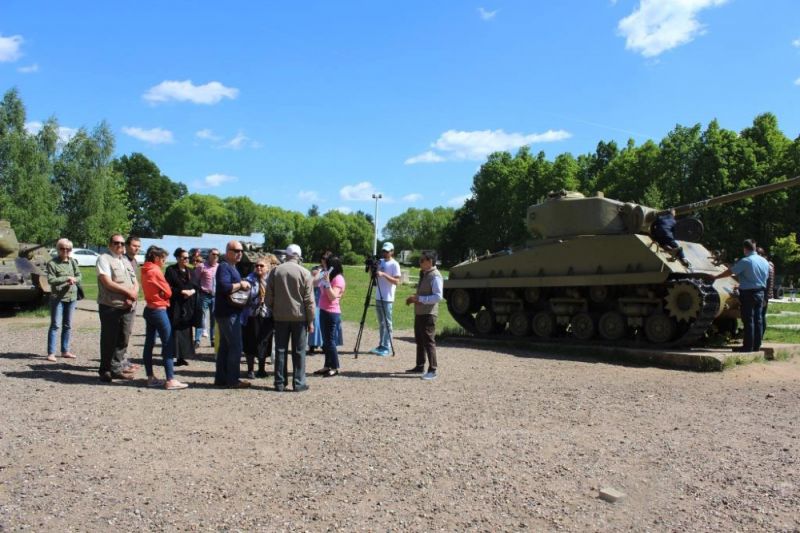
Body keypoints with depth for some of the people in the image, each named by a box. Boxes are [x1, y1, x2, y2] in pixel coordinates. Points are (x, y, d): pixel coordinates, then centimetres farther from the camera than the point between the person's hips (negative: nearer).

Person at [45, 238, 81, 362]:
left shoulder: (73, 262, 9)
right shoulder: (52, 263, -5)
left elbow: (79, 276, 7)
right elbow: (51, 280, -11)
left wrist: (74, 280, -15)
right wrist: (66, 278, -20)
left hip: (71, 297, 5)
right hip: (57, 297, -5)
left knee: (68, 325, 10)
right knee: (55, 325, -4)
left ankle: (65, 351, 19)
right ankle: (51, 353, -1)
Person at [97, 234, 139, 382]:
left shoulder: (126, 261, 20)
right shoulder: (104, 259, -2)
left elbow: (135, 283, 14)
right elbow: (107, 283, -14)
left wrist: (133, 295, -7)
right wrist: (128, 292, -11)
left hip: (128, 307, 6)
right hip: (110, 307, -6)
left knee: (123, 340, 9)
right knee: (109, 341, 2)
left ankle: (116, 369, 19)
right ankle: (105, 371, 12)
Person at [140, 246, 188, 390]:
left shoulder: (145, 270, 9)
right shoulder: (155, 270, -15)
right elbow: (167, 292, -11)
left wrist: (159, 294, 0)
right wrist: (162, 295, 8)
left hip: (149, 309, 9)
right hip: (159, 310, -9)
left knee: (149, 344, 10)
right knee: (168, 345, -7)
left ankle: (151, 377, 16)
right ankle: (170, 380, -9)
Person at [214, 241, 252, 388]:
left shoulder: (232, 268, 18)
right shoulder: (224, 267, -13)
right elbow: (224, 287, -28)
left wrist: (243, 286, 5)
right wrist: (241, 284, -16)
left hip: (228, 313, 10)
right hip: (228, 313, -10)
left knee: (224, 346, 13)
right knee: (235, 346, -7)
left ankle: (221, 378, 19)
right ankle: (232, 380, -2)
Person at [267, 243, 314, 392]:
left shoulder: (276, 271, 1)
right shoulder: (304, 273, -6)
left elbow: (269, 296, 4)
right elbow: (309, 300, -6)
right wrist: (310, 321, -1)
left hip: (280, 316, 2)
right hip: (299, 317, -2)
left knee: (280, 350, 8)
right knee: (299, 351, 5)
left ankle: (280, 383, 12)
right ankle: (299, 383, 6)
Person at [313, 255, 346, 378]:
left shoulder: (338, 278, -13)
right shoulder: (329, 277, 14)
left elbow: (333, 297, -24)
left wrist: (327, 282, -27)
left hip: (332, 313, -9)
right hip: (324, 311, 9)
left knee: (330, 341, -4)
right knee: (325, 341, 12)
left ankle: (334, 368, 3)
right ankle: (328, 366, 19)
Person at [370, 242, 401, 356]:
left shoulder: (394, 264, -8)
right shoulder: (380, 262, 12)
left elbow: (397, 281, -15)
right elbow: (374, 277, 16)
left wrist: (384, 274, -24)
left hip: (387, 299, -7)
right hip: (378, 297, 7)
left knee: (387, 323, -4)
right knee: (381, 323, 12)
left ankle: (387, 347, -1)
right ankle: (381, 345, 19)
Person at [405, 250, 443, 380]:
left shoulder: (435, 276, -15)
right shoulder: (423, 274, 15)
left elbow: (438, 296, -22)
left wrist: (419, 299, -21)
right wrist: (413, 298, 8)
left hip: (428, 313, -10)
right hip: (419, 312, 10)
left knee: (429, 341, -7)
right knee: (419, 340, 16)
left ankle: (432, 370, -2)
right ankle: (420, 367, 27)